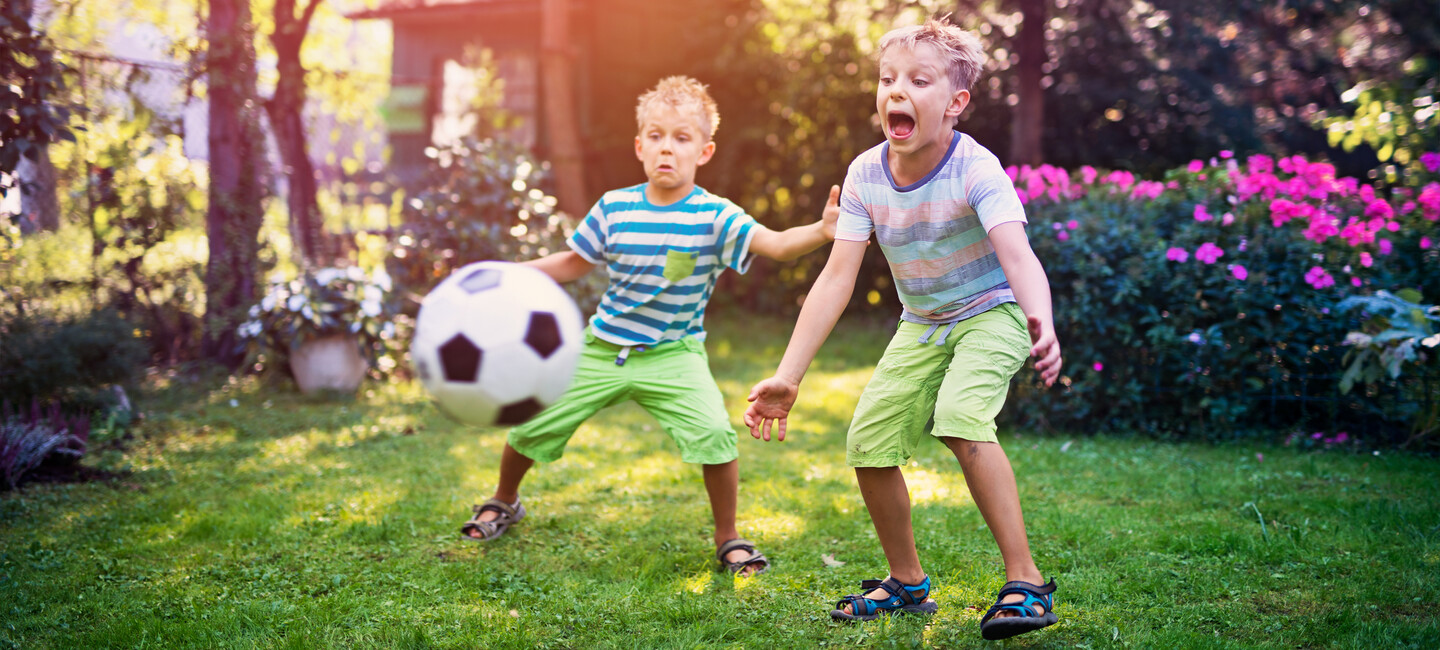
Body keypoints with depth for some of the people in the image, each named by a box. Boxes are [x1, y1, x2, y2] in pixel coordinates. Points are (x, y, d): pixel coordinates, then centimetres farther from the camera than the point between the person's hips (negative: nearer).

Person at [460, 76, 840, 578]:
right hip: (603, 348, 3)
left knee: (714, 432, -24)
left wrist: (821, 231, -46)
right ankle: (503, 503, 39)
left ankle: (728, 539, -1)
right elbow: (572, 264, 9)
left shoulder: (715, 217, -13)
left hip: (673, 354, -3)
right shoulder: (614, 208, -4)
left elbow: (776, 244, -26)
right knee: (531, 424, 5)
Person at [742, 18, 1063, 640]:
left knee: (960, 417, -31)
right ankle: (907, 581, 20)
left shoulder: (975, 169, -26)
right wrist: (786, 378, -20)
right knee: (868, 442, -2)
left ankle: (1025, 581, -22)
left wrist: (1042, 322, -63)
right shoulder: (865, 174, -13)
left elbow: (1018, 254, -41)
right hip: (921, 325, 6)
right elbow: (836, 278, -14)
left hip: (992, 313, -6)